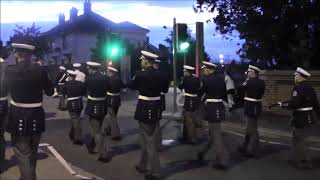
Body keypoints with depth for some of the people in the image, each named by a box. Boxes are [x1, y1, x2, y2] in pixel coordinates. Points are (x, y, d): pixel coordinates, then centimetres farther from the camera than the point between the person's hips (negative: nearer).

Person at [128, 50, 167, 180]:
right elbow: (164, 89, 13)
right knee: (148, 138, 19)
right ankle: (143, 166, 33)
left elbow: (131, 86, 0)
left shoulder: (140, 74, -16)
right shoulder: (159, 75, 1)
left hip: (145, 110, -6)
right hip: (156, 109, 6)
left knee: (149, 141, 1)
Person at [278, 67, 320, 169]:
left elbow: (293, 104, -27)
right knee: (296, 139, 19)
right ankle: (297, 159, 27)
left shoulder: (299, 87, -19)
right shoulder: (309, 88, 10)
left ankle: (306, 162, 8)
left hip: (301, 119, -9)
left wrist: (282, 104, -14)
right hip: (308, 118, 9)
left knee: (299, 140, 2)